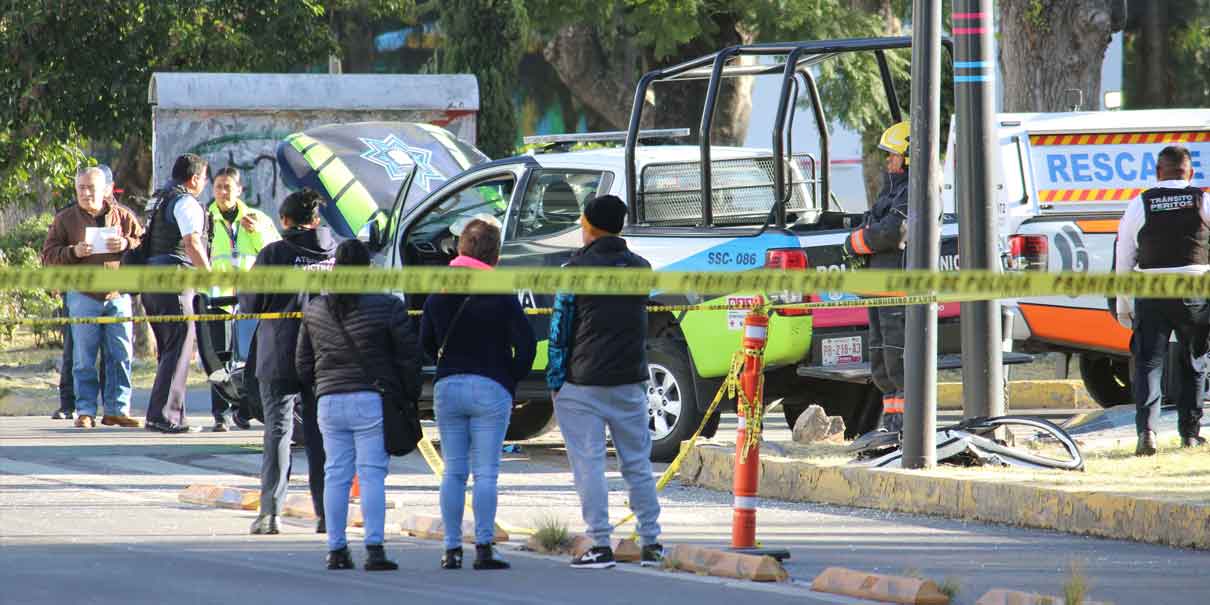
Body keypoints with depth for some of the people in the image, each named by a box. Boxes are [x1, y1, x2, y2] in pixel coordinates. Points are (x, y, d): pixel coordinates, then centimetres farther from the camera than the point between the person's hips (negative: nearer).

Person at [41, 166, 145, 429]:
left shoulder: (123, 216, 9)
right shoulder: (65, 219, 5)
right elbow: (48, 255, 3)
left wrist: (126, 244, -10)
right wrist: (73, 252, -14)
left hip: (118, 295, 2)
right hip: (83, 296, -2)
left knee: (121, 355, 1)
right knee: (84, 359, -1)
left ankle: (117, 409, 8)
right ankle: (85, 411, 3)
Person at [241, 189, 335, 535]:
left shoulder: (274, 254, -8)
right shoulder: (338, 253, 2)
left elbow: (248, 304, -5)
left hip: (281, 359, -3)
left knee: (277, 432, 1)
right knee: (322, 434, 9)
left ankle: (271, 511, -7)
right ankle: (327, 513, 7)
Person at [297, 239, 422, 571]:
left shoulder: (314, 310, 8)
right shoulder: (387, 307, -6)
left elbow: (304, 362, 15)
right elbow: (409, 356, -5)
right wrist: (410, 395, 6)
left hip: (329, 402, 4)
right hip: (372, 401, -4)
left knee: (336, 475, 8)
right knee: (372, 474, -3)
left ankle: (336, 550, 7)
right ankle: (374, 548, -9)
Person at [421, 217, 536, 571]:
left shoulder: (439, 295, 4)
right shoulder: (502, 296, -8)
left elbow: (425, 342, 13)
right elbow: (525, 343, -9)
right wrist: (513, 378, 6)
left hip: (447, 389, 4)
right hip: (491, 390, -4)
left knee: (453, 472, 8)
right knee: (486, 472, -3)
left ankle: (452, 549, 6)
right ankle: (483, 549, -7)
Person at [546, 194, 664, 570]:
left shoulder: (578, 269, -6)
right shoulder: (640, 267, 9)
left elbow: (561, 327, -6)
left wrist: (555, 381, -1)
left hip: (583, 384, -5)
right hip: (630, 383, 5)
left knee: (588, 464, -2)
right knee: (638, 464, 11)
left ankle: (600, 545, -6)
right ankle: (651, 543, 11)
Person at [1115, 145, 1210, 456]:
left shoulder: (1139, 206, 3)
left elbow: (1124, 262, 6)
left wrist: (1123, 306, 14)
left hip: (1152, 295, -1)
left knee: (1148, 363, 1)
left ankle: (1146, 429, -17)